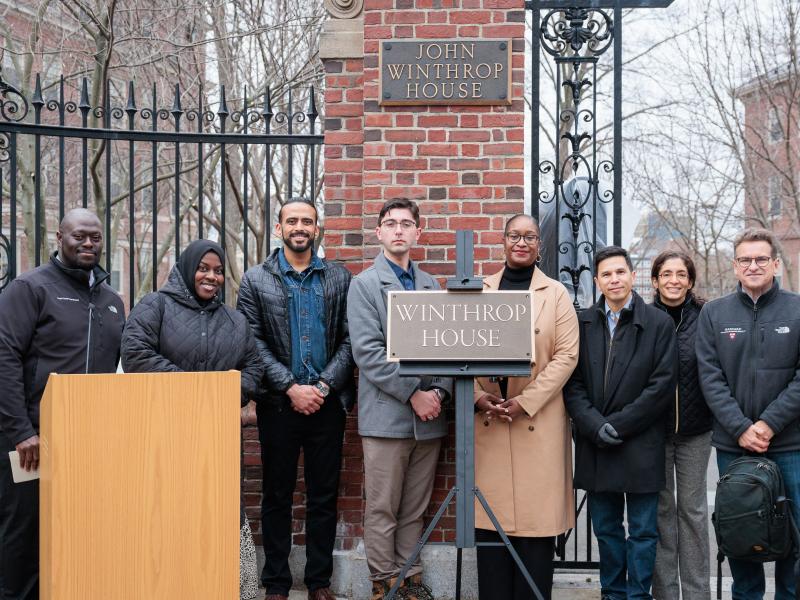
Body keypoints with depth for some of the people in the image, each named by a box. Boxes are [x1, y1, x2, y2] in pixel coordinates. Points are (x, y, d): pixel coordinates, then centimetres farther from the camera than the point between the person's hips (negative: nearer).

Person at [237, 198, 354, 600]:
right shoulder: (256, 280, 3)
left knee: (324, 495, 7)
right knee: (277, 495, 7)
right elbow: (253, 342, -4)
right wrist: (291, 388, -12)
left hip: (327, 401, 1)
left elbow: (348, 340, 2)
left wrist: (325, 386, -10)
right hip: (278, 402, -1)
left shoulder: (339, 278, 6)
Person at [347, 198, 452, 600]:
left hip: (428, 416, 4)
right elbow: (367, 352, -10)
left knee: (415, 509, 11)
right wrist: (413, 394, -15)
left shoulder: (431, 285, 14)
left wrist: (440, 392, -5)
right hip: (387, 414, -4)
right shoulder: (364, 284, 1)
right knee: (382, 510, 2)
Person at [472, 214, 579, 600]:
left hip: (538, 418, -2)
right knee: (490, 514, 3)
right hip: (487, 417, 2)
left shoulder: (556, 293, 4)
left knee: (536, 513, -1)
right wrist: (477, 395, -9)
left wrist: (525, 401, -12)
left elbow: (567, 355, -4)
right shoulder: (481, 292, 11)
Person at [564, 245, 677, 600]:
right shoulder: (583, 324, 7)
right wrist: (594, 425, -12)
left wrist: (618, 424, -12)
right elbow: (572, 383, 2)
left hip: (640, 447, -3)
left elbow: (663, 384, -8)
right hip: (595, 447, 3)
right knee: (606, 529, 13)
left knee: (642, 531, 5)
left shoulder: (659, 323, -2)